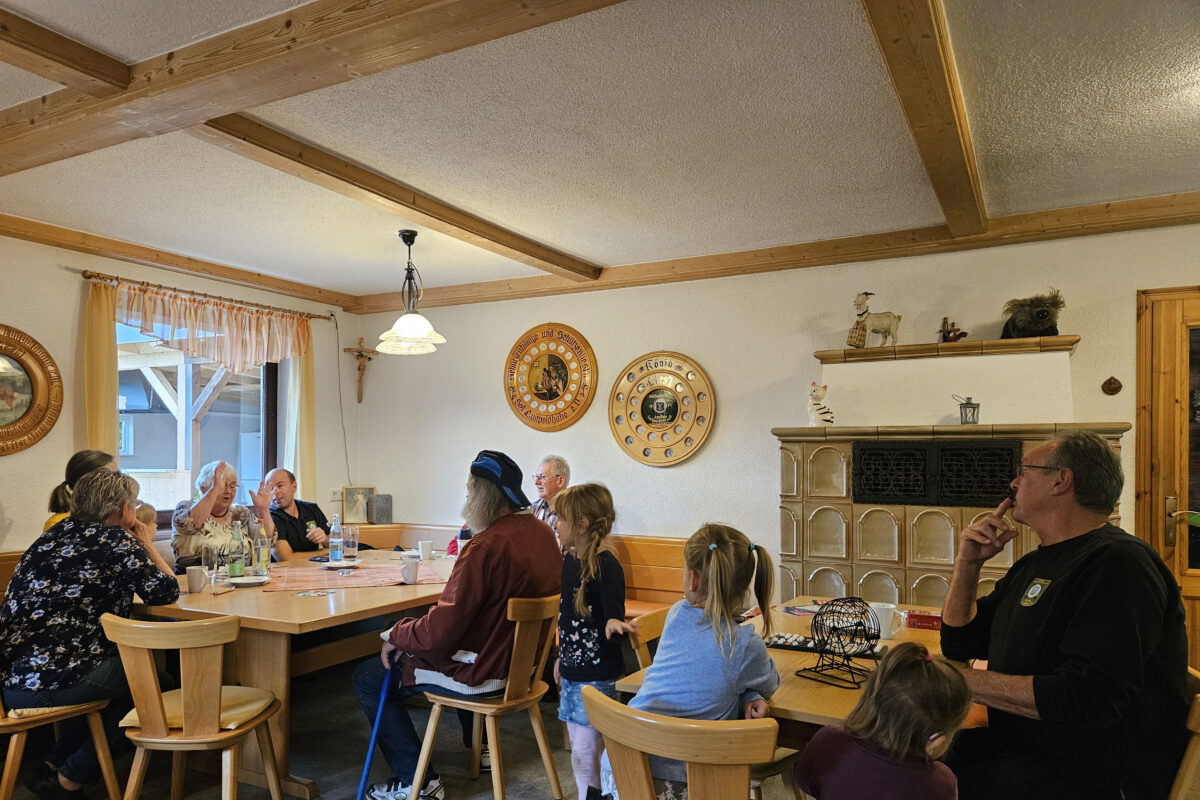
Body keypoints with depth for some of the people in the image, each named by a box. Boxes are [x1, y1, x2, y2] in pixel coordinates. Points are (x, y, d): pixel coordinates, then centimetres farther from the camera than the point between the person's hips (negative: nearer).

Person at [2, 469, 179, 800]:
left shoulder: (56, 533, 12)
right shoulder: (116, 539, -9)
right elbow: (166, 592, -8)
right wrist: (147, 546, 6)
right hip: (52, 683, -8)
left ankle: (53, 767, 33)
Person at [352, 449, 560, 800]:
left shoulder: (486, 546, -29)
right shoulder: (542, 531, -2)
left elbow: (439, 632, -29)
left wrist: (397, 634, -9)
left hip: (484, 672, -9)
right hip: (523, 660, 9)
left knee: (368, 678, 6)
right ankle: (479, 742, 41)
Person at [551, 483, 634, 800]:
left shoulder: (606, 566, -20)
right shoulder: (570, 560, 5)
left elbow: (614, 613, -21)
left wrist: (612, 624, -44)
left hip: (597, 676, -8)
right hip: (572, 671, 9)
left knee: (587, 754, -2)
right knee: (579, 748, 19)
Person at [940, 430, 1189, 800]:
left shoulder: (1117, 563, -18)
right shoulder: (1035, 565, 13)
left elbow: (1089, 698, -28)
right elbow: (960, 644, 16)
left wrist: (963, 680, -24)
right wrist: (968, 563, 3)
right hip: (1021, 745, 9)